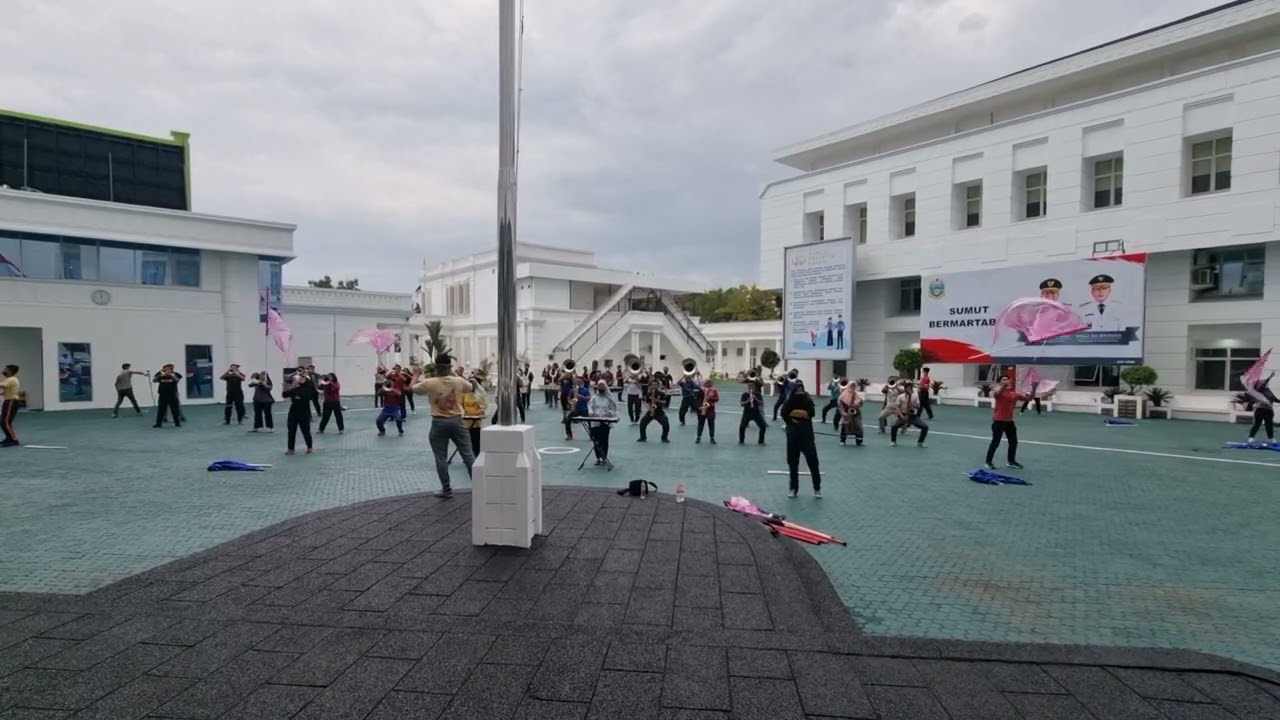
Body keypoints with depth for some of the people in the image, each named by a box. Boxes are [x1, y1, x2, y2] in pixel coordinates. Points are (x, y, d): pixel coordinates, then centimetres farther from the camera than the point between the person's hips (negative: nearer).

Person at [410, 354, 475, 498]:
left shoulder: (429, 383, -10)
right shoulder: (458, 381, -4)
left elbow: (412, 388, 8)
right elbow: (470, 387, 18)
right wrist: (454, 374, 24)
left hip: (439, 423, -2)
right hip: (457, 421, 2)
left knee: (441, 458, 8)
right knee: (468, 454, 7)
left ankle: (446, 489, 12)